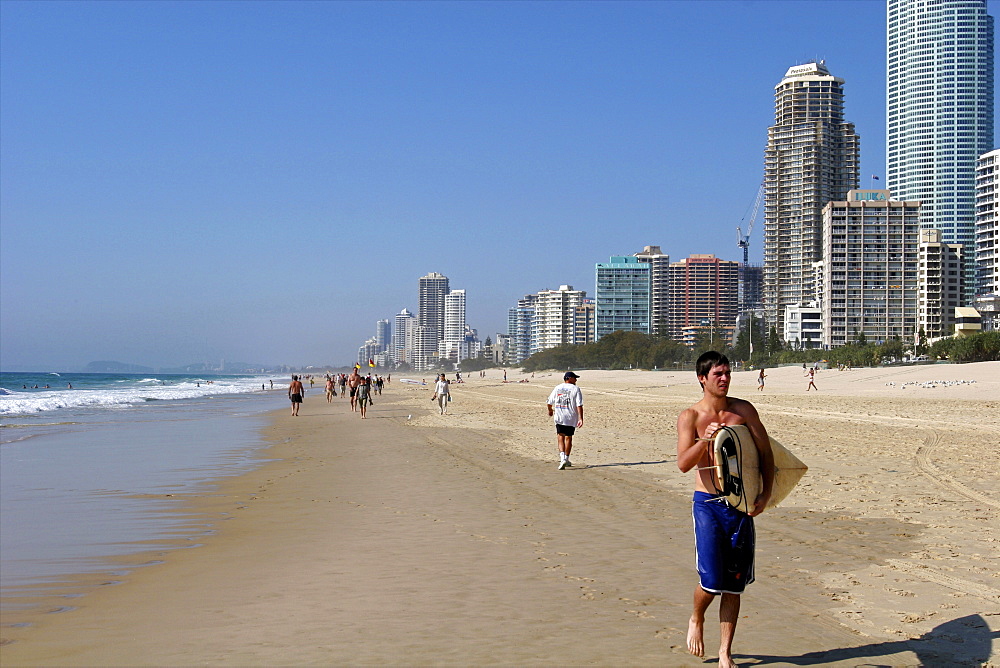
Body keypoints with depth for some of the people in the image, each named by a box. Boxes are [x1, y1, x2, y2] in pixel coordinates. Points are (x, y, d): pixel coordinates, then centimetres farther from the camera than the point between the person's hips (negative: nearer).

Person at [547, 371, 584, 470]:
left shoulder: (557, 388, 6)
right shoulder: (576, 389, -4)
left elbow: (549, 402, 10)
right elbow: (579, 405, -12)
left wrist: (550, 410, 30)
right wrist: (580, 419, -13)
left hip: (559, 417, 1)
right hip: (571, 417, -1)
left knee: (560, 436, 1)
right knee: (568, 438, 13)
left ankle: (562, 458, -20)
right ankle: (566, 459, 24)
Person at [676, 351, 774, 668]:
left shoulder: (744, 410, 3)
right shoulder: (690, 417, -4)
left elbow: (766, 452, 7)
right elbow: (683, 464, -14)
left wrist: (766, 493, -5)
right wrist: (703, 440, -31)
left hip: (741, 504, 3)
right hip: (708, 503, -2)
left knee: (734, 583, 5)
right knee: (711, 580, -10)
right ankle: (696, 619, 23)